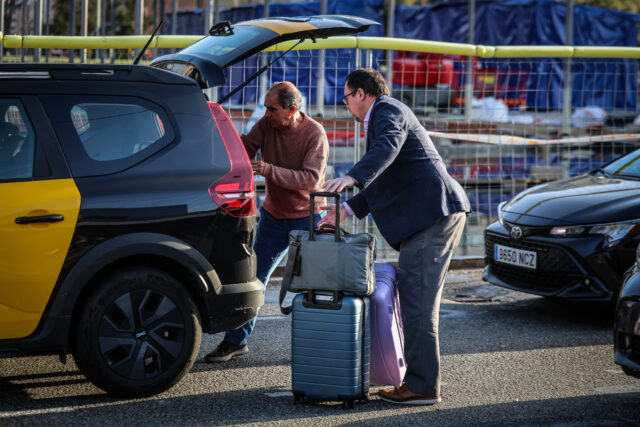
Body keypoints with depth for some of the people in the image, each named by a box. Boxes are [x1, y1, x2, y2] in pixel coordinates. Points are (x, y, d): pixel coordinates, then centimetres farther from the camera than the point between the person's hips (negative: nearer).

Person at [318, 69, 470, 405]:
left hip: (432, 213, -11)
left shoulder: (389, 110, -4)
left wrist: (352, 177, -41)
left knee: (417, 300, -10)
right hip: (433, 216, 11)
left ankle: (422, 387, -9)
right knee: (415, 298, 13)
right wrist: (346, 210, 24)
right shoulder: (383, 118, 28)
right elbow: (383, 183, 31)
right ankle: (421, 379, 17)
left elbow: (387, 147, -27)